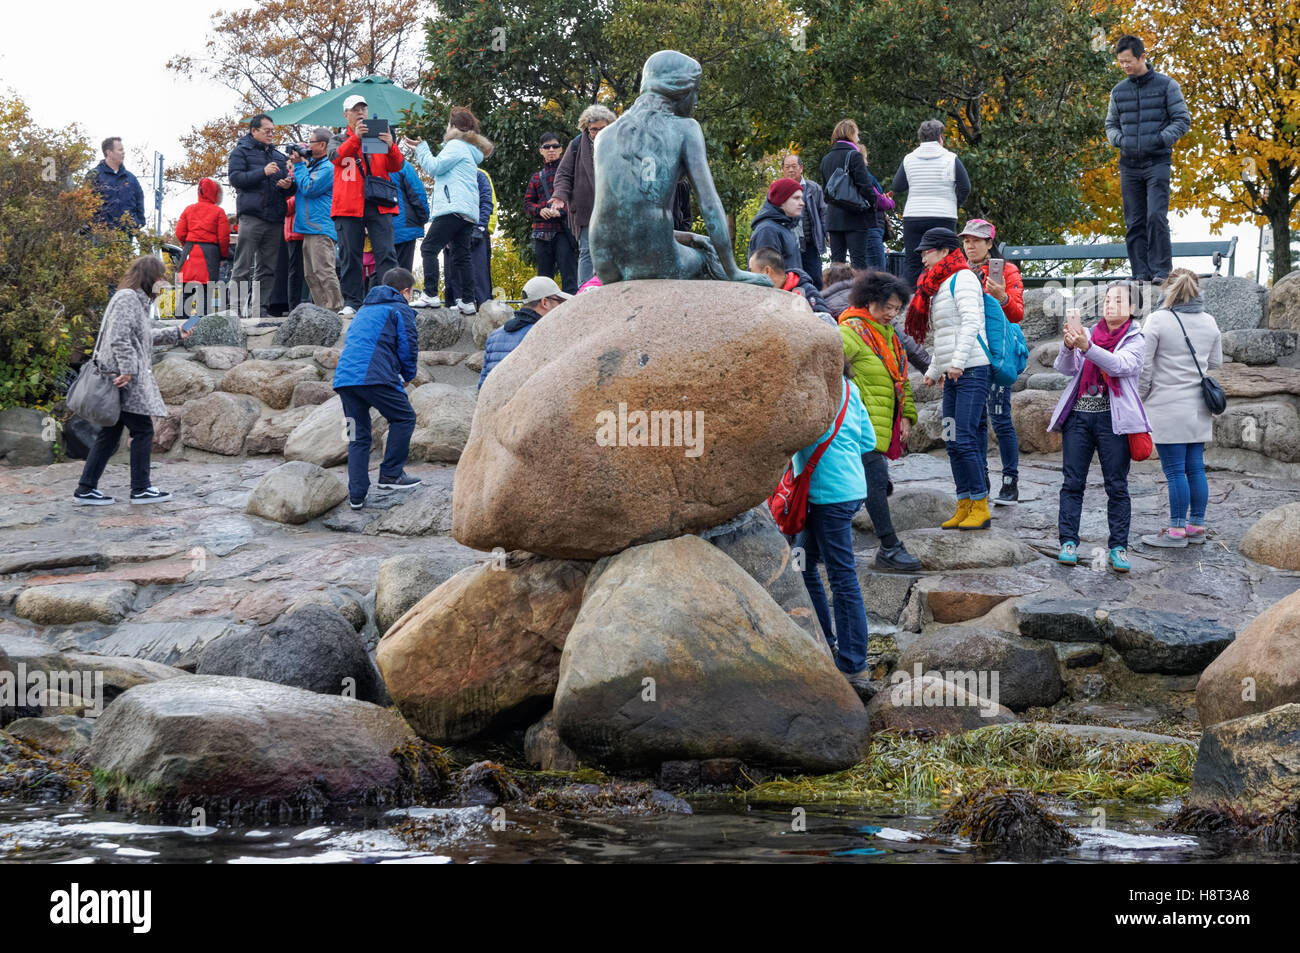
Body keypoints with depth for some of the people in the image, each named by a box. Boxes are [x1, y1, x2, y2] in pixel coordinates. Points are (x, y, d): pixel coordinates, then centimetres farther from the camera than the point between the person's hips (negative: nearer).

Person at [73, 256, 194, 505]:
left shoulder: (137, 300, 19)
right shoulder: (127, 298, -13)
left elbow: (145, 335, 29)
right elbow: (119, 338, -22)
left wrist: (175, 334, 31)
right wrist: (127, 370, -25)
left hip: (128, 378, 10)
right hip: (125, 379, -10)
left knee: (109, 434, 10)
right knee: (143, 430, -1)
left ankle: (86, 490, 11)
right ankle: (140, 489, 6)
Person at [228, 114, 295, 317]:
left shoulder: (279, 156, 22)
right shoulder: (241, 152, 6)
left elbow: (290, 186, 25)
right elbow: (235, 178, -8)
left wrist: (289, 185, 1)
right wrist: (263, 172, -16)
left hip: (275, 218, 6)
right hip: (251, 215, -6)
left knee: (267, 268, 5)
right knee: (243, 267, -8)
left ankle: (260, 308, 8)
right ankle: (237, 307, -8)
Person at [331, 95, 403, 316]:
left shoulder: (380, 136, 14)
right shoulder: (339, 140, 12)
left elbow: (397, 166, 3)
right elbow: (336, 157, -10)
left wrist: (391, 146, -18)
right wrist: (355, 138, -27)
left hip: (379, 206, 0)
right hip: (348, 206, 0)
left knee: (386, 254, -7)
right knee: (350, 257, 2)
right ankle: (351, 302, 6)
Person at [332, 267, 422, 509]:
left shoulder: (364, 309, 30)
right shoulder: (400, 309, 7)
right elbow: (407, 347, 1)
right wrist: (409, 375, 20)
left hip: (344, 378, 7)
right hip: (374, 377, -7)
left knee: (358, 436, 11)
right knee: (404, 418, 10)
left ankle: (356, 495, 4)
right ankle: (390, 474, 5)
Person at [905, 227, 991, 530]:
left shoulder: (962, 278, -6)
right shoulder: (939, 286, 22)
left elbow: (971, 323, -18)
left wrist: (957, 361, -26)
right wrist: (933, 371, 32)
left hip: (971, 371, -9)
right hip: (952, 376, 9)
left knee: (964, 440, -13)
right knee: (953, 443, 5)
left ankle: (980, 508, -9)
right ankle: (964, 507, 7)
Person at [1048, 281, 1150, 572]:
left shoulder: (1135, 340, 4)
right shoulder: (1089, 333, 12)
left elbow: (1119, 364, -17)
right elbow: (1065, 368, -1)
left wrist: (1086, 346, -32)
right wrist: (1069, 346, -24)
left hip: (1112, 418, -3)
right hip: (1078, 415, 3)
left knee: (1117, 485, 0)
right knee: (1072, 482, 1)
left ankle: (1118, 546, 4)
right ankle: (1068, 542, 5)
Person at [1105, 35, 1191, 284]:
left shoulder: (1166, 85, 1)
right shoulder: (1118, 91, 12)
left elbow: (1182, 120, 1)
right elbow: (1111, 124, 21)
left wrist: (1161, 138, -14)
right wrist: (1119, 139, -1)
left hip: (1157, 162, -4)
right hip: (1129, 165, 4)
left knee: (1156, 216, -16)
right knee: (1134, 223, 2)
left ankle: (1161, 271, -11)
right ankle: (1141, 273, 6)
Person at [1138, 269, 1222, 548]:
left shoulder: (1158, 320, -11)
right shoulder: (1209, 321, 6)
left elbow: (1144, 366, -10)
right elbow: (1216, 362, 16)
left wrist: (1141, 398, 4)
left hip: (1168, 407, -6)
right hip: (1198, 409, 6)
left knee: (1175, 470, -3)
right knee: (1195, 467, 12)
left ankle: (1177, 530, 1)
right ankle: (1197, 526, 18)